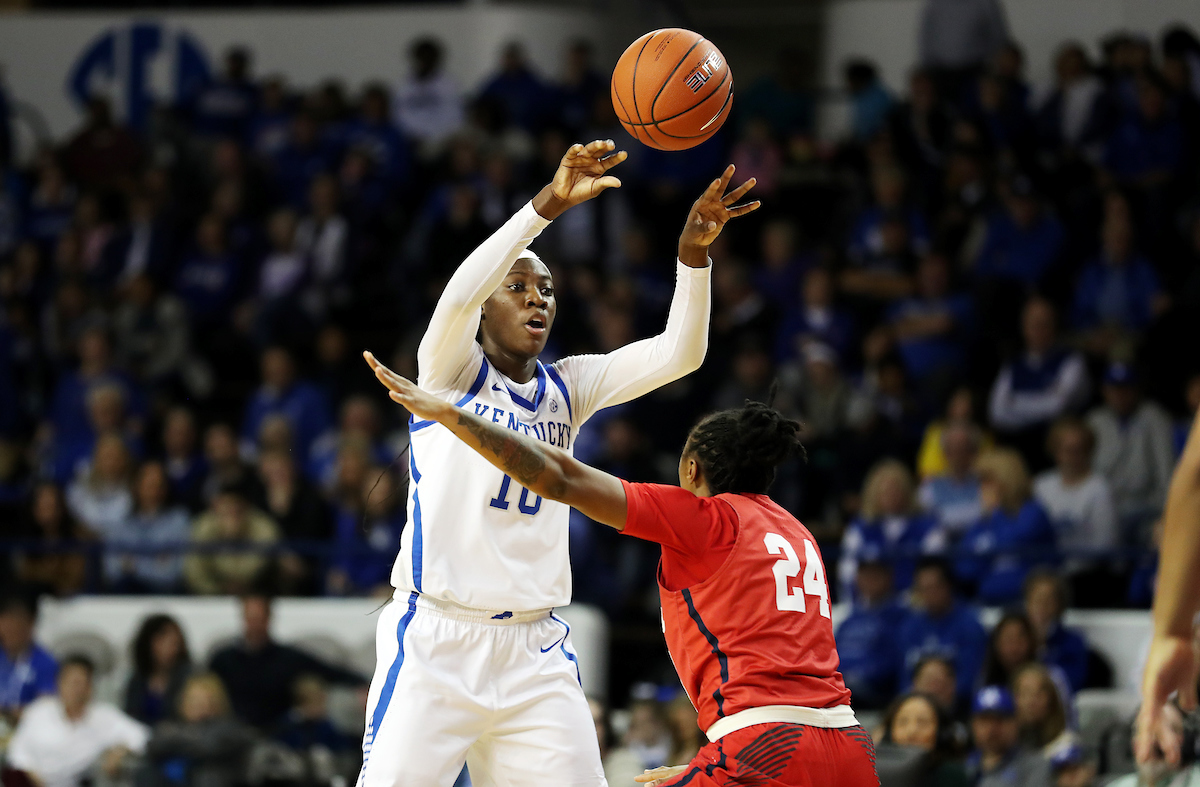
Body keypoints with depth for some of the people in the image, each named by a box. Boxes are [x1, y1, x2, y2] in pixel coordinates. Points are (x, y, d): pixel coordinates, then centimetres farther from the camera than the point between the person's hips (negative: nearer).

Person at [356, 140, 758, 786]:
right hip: (437, 640, -5)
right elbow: (458, 294, -22)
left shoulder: (566, 388, 13)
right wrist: (548, 206, -33)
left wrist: (693, 253, -17)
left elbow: (677, 353, 1)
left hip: (533, 651, 5)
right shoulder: (451, 370, 0)